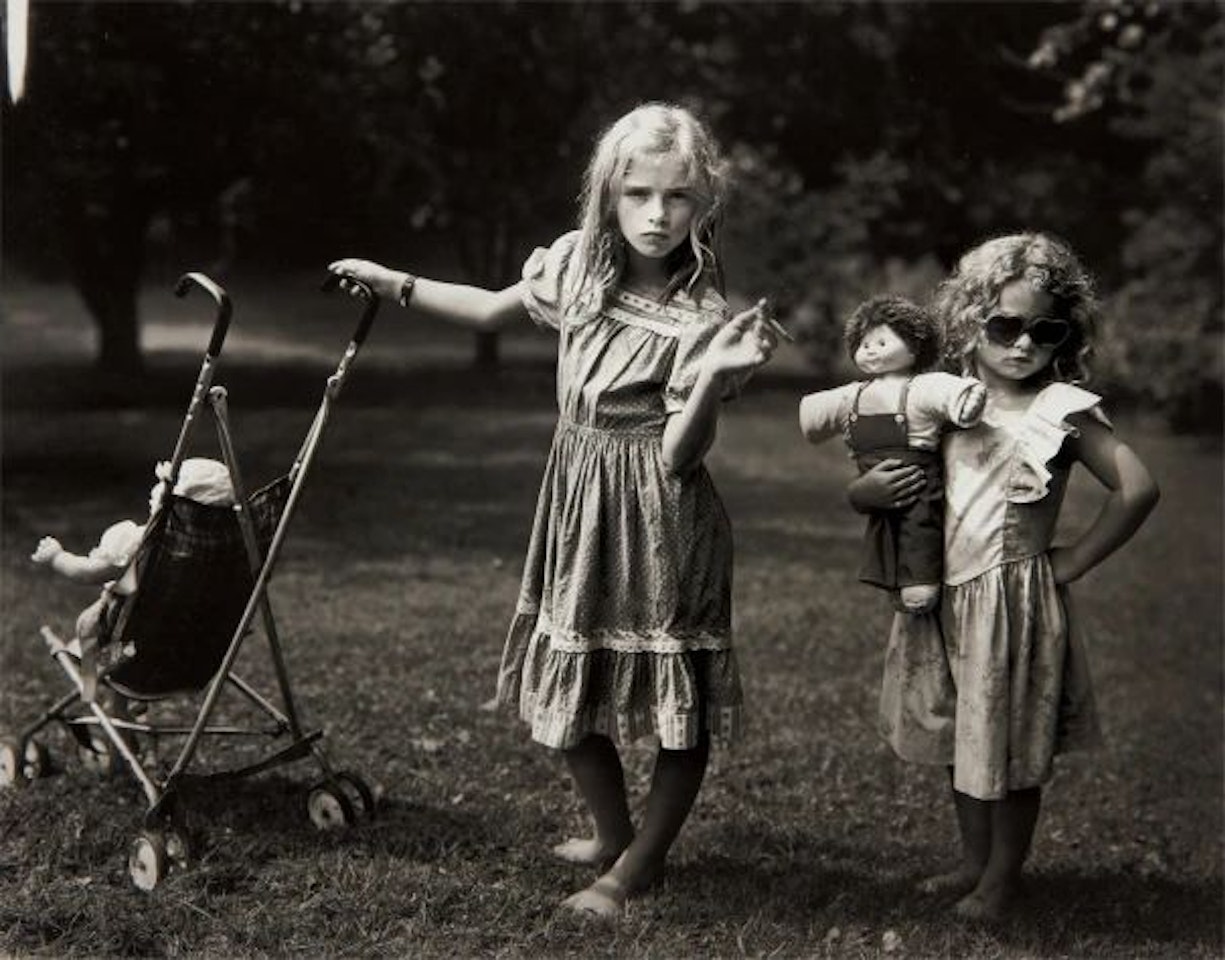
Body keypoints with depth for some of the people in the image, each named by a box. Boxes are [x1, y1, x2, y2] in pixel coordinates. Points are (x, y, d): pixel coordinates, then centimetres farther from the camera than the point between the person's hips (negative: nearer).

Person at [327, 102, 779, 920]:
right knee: (569, 687, 15)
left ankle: (640, 863, 22)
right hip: (579, 511, 6)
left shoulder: (700, 319, -17)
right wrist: (393, 283, 17)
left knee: (682, 703, 3)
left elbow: (680, 457, -20)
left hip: (660, 524, -5)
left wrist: (715, 377, -35)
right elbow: (494, 310, 17)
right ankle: (612, 832, 37)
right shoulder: (578, 263, -2)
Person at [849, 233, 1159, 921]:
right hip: (946, 596, 5)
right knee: (961, 738, 18)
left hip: (1015, 598, -5)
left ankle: (1003, 877, 25)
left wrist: (1072, 562, -13)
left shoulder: (1061, 410, -10)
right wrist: (871, 491, -14)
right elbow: (860, 492, 10)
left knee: (1009, 746, 7)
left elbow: (1137, 488, -19)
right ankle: (975, 860, 35)